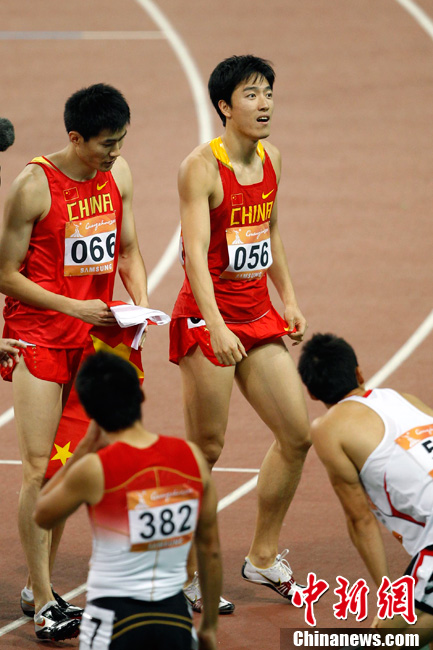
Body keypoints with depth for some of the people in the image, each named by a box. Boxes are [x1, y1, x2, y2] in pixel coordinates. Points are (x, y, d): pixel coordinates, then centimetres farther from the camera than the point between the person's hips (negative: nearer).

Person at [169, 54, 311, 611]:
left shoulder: (269, 161, 8)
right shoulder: (201, 168, -15)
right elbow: (195, 252, -24)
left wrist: (289, 299, 19)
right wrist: (217, 329, -33)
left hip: (257, 315, 7)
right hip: (206, 317, -7)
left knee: (296, 435, 6)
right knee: (206, 448, -2)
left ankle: (263, 556, 20)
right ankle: (186, 574, 9)